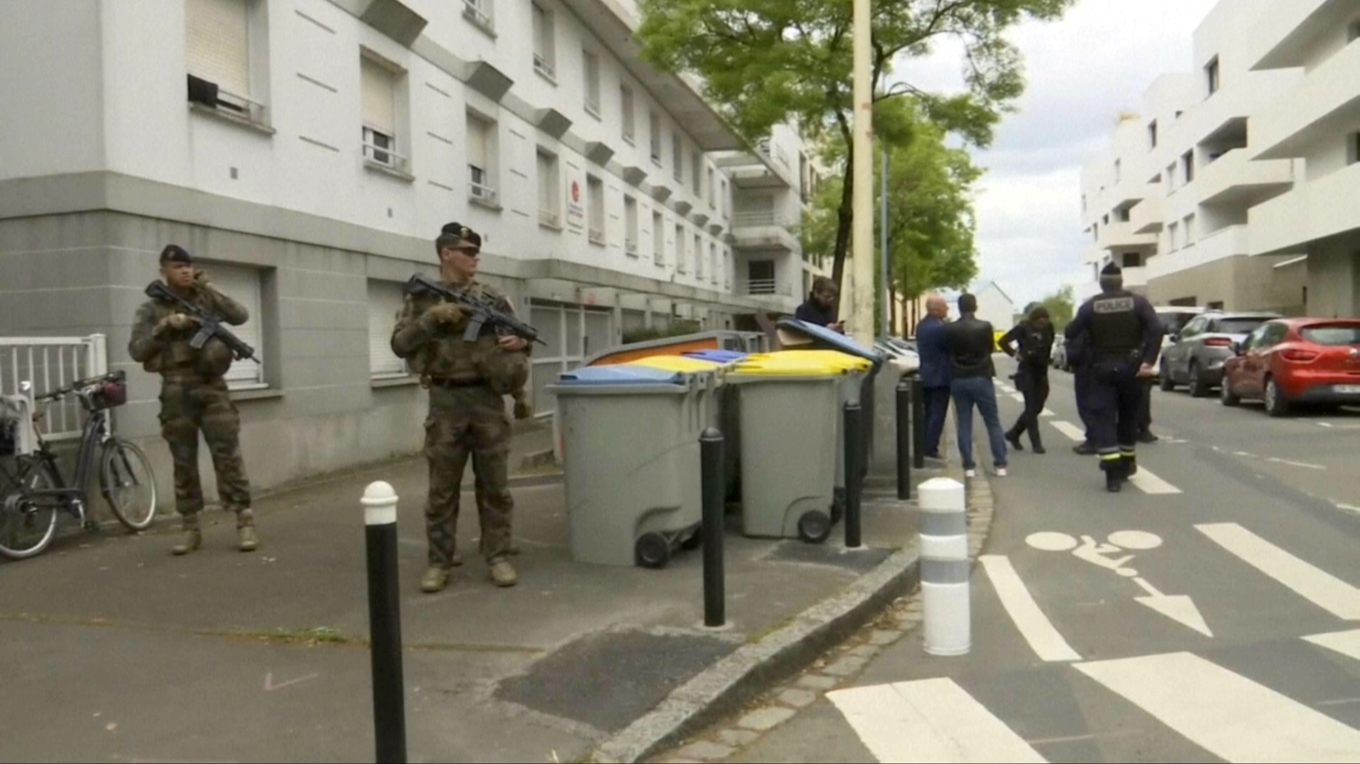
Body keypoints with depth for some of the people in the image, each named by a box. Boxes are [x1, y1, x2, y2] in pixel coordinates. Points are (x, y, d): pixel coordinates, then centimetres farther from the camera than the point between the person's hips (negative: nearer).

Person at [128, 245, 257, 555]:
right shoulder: (151, 309, 7)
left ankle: (245, 521, -3)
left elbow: (240, 316, -3)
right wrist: (165, 326, -13)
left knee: (228, 455, -6)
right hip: (175, 391, 0)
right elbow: (136, 350, -1)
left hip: (211, 386, 0)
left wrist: (208, 290, -6)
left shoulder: (205, 298, 11)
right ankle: (190, 527, 14)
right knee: (183, 462, 5)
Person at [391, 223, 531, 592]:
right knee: (442, 488, 4)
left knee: (495, 485, 4)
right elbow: (400, 345, -4)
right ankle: (440, 562, 14)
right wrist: (432, 317, -15)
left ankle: (498, 557, 13)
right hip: (446, 401, -1)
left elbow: (518, 336, 15)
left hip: (487, 400, 1)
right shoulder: (421, 299, 5)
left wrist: (520, 343, -8)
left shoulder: (492, 299, 7)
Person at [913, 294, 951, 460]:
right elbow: (952, 347, -16)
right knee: (937, 415, -3)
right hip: (940, 377, -9)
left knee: (928, 414, 15)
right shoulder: (939, 327, -21)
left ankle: (925, 447, 19)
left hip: (926, 375, 9)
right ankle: (931, 449, -2)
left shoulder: (921, 325, 9)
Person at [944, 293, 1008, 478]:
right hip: (981, 378, -2)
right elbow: (991, 349, 5)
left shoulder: (950, 329, -5)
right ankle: (1000, 464, 6)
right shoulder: (985, 327, -9)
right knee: (993, 422, 7)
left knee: (964, 423, 7)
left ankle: (969, 466, 5)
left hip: (959, 380, 2)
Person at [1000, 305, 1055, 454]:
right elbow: (1004, 341, -5)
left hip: (1042, 371, 5)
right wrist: (1015, 354, -11)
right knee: (1031, 407, -4)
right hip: (1027, 371, -5)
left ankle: (1013, 434, 21)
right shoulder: (1023, 328, -9)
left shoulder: (1048, 328, 2)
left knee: (1038, 407, 6)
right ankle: (1036, 443, 0)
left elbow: (1049, 347, 13)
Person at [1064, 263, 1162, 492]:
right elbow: (1156, 330, -12)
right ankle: (1126, 464, 31)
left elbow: (1070, 333, -4)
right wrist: (1148, 361, -15)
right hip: (1130, 367, 2)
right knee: (1128, 416, 19)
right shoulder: (1138, 302, 0)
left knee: (1104, 419, -2)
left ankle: (1113, 473, -12)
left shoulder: (1090, 306, -3)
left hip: (1103, 369, -2)